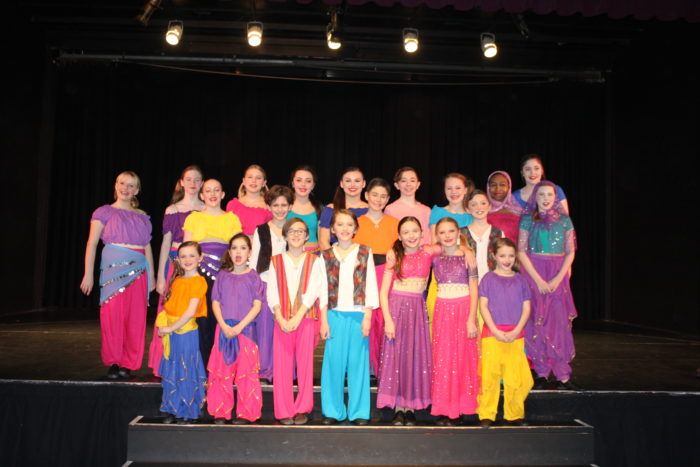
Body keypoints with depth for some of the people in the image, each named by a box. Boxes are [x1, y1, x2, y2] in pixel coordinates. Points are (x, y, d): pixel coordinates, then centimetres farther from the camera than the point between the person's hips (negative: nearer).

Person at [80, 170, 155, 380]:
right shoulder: (105, 212, 8)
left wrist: (151, 275, 13)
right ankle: (113, 362, 8)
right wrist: (88, 274, -4)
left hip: (138, 269, 3)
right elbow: (92, 243, 3)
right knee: (113, 315, -5)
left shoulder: (142, 217, 17)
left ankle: (128, 363, 10)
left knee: (136, 318, 0)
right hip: (114, 267, -3)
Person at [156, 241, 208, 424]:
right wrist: (163, 323, -1)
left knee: (186, 373, 2)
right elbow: (169, 305, 15)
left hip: (187, 332, -7)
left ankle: (186, 412, 14)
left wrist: (171, 327, -15)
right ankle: (172, 410, 25)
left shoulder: (198, 281, -11)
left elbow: (190, 312, -17)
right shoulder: (177, 280, 11)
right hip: (171, 333, 7)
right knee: (171, 373, 12)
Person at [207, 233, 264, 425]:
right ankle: (220, 412, 16)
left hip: (246, 328, -2)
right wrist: (224, 326, -10)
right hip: (224, 328, 2)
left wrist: (239, 327, -13)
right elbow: (215, 303, 5)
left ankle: (246, 413, 10)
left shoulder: (253, 276, 0)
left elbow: (257, 306, -4)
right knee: (221, 370, 4)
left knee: (246, 372, 0)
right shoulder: (222, 276, 7)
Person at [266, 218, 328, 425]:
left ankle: (302, 409, 15)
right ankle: (284, 411, 11)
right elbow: (272, 292, 2)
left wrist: (297, 317, -14)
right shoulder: (276, 261, 10)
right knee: (282, 365, 1)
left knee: (305, 364, 2)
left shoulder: (314, 261, 5)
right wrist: (281, 318, -10)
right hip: (282, 321, 1)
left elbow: (313, 291, -5)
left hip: (306, 319, -1)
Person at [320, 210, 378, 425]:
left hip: (358, 314, -1)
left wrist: (367, 316, -6)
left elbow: (371, 286, 1)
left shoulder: (365, 253, 4)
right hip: (335, 315, 1)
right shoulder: (326, 255, 6)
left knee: (358, 362, 4)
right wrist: (324, 320, 1)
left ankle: (359, 411, 16)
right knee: (334, 362, 3)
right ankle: (333, 410, 17)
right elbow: (323, 290, 6)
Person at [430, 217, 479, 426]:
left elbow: (474, 289, -5)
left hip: (463, 310, -2)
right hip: (442, 311, 2)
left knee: (462, 358, 4)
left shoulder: (467, 254, -2)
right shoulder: (434, 256, 5)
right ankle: (444, 408, 17)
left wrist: (471, 319, -10)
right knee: (442, 359, 6)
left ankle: (458, 408, 16)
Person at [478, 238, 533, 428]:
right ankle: (486, 415, 8)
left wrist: (516, 331, -7)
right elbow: (483, 306, -2)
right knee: (489, 376, -2)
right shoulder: (488, 278, 3)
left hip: (515, 335, 2)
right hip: (492, 333, -2)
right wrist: (496, 331, -11)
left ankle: (514, 415, 18)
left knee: (516, 377, 2)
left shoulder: (520, 280, 9)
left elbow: (526, 308, 6)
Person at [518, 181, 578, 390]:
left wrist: (558, 278, -8)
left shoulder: (564, 220, 6)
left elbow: (570, 252, 4)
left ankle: (563, 375, 5)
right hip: (534, 274, -1)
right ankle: (541, 374, 8)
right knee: (537, 323, 0)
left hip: (558, 276, 1)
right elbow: (521, 251, -3)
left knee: (560, 322, 0)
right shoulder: (528, 219, 2)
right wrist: (539, 280, -10)